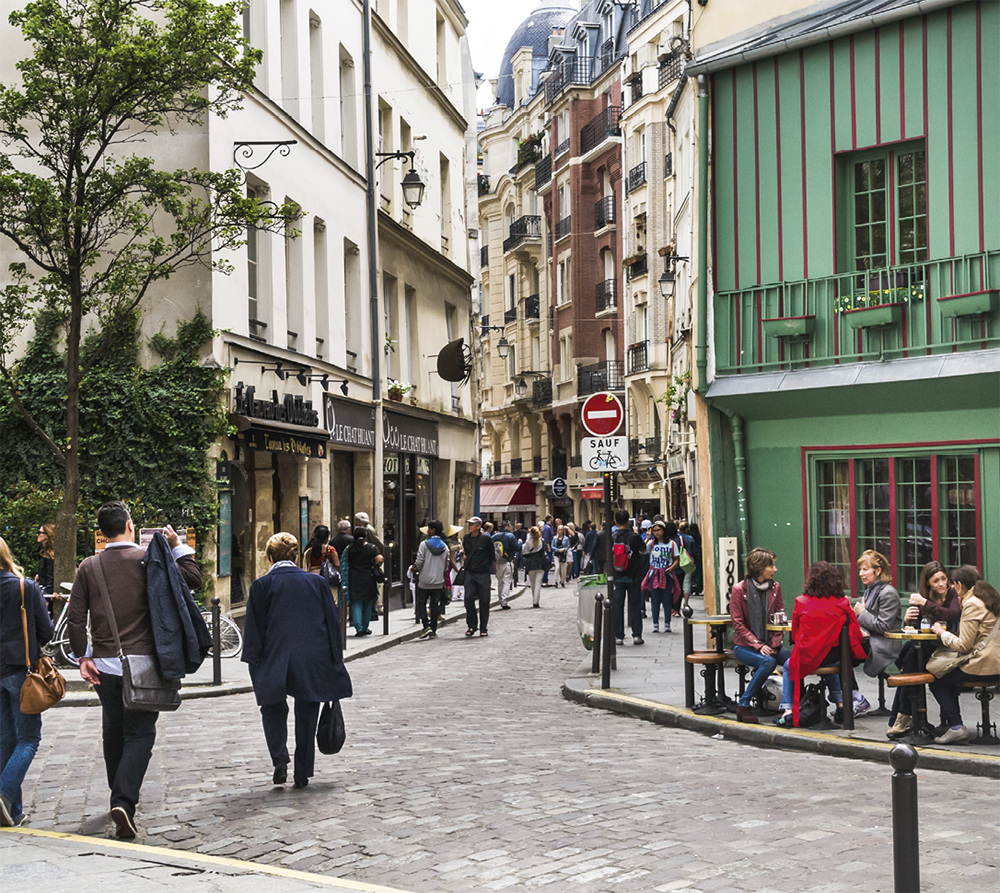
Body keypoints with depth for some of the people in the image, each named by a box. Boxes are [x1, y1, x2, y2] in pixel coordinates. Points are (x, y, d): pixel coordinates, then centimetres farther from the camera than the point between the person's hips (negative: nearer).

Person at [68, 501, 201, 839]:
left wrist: (82, 656, 4)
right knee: (139, 734, -2)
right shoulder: (148, 561, -7)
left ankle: (120, 796, 31)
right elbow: (193, 579, -2)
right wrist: (178, 546, 6)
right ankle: (124, 802, -19)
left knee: (113, 731, 19)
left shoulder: (88, 567, 1)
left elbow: (75, 617, -2)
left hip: (103, 665, 3)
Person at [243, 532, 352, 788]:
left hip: (275, 662, -2)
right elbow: (332, 621, 6)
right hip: (314, 663, 2)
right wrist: (334, 662, 13)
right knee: (306, 717, 12)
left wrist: (255, 664, 4)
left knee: (273, 710, 15)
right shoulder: (317, 582, 4)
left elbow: (254, 628, -2)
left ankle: (280, 762, -3)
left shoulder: (261, 585, -3)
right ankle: (302, 772, 14)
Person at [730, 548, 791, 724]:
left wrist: (774, 645, -7)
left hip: (769, 644, 4)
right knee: (768, 662, -33)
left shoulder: (775, 587, 6)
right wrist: (758, 645, -19)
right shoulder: (739, 589, -6)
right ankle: (744, 705, -19)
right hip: (744, 645, -4)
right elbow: (738, 625, -8)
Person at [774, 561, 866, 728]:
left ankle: (788, 711, 19)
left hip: (807, 657, -2)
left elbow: (794, 634, 2)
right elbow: (855, 634, -3)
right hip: (834, 655, 2)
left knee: (789, 666, 31)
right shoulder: (842, 603, -7)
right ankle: (840, 703, 35)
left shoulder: (801, 602, -9)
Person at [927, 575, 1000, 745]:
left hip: (983, 666, -9)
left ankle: (956, 727, -2)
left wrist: (942, 633, 0)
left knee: (936, 683, 4)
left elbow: (964, 645, -15)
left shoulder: (972, 604, -13)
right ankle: (950, 724, 22)